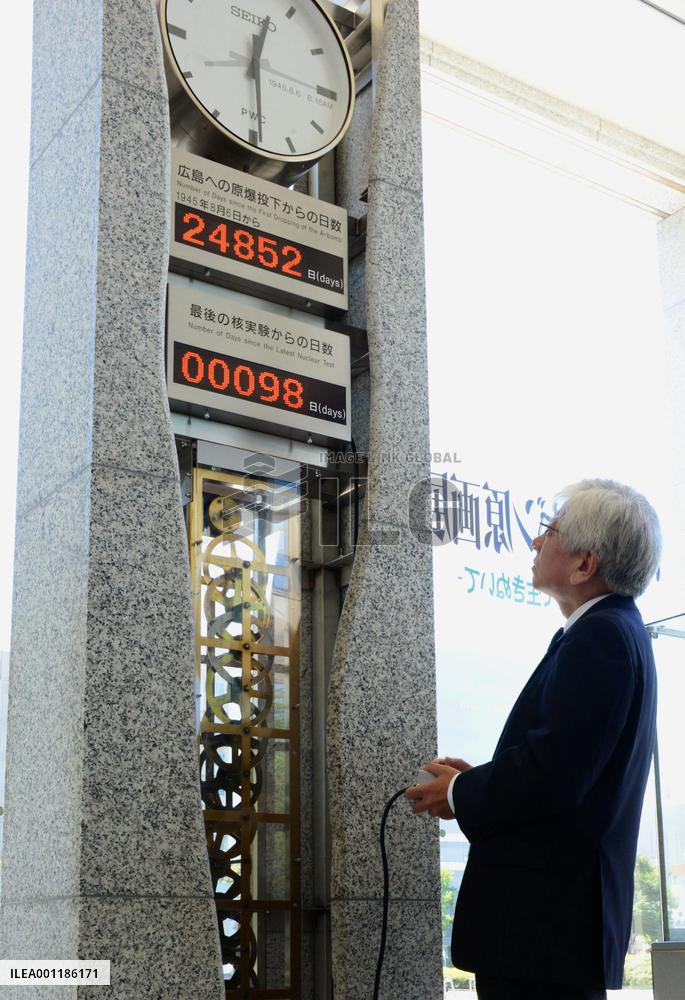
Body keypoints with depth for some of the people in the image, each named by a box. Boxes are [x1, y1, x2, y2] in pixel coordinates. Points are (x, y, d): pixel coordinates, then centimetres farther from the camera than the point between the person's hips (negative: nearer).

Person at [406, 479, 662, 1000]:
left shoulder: (600, 637, -17)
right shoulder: (615, 631, 15)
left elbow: (551, 773, -24)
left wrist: (461, 795, -8)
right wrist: (480, 781, 8)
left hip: (546, 917, -10)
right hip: (558, 905, 10)